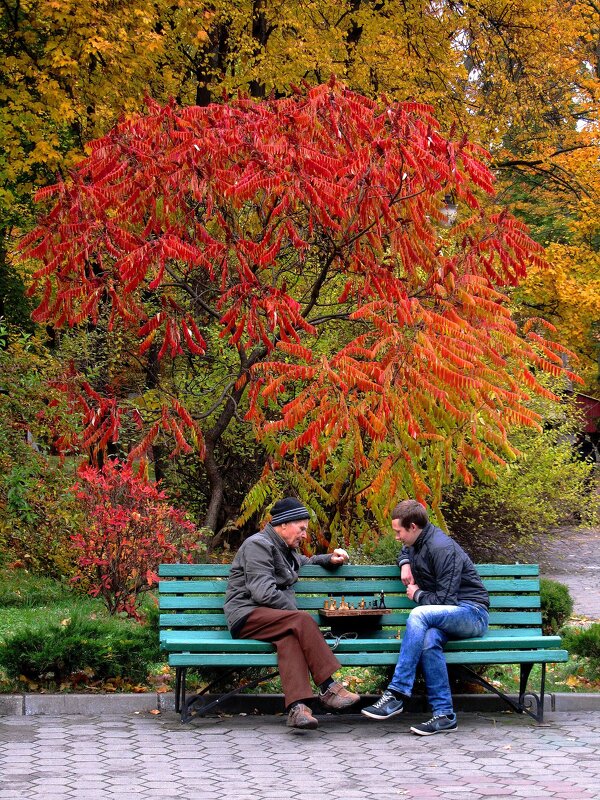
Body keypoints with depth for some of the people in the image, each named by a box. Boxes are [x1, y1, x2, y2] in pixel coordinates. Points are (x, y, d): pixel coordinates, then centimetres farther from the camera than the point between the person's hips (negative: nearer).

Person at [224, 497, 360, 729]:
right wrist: (296, 612, -13)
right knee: (302, 621, -32)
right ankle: (328, 688, -28)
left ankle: (297, 707, -50)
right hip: (246, 616, -8)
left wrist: (331, 559, 27)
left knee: (289, 638, -30)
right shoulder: (258, 545, -5)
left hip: (272, 617, 8)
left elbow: (305, 562, 47)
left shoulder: (285, 549, 24)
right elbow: (264, 593, -16)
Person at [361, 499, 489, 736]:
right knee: (429, 640, -31)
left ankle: (396, 695, -35)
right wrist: (405, 564, 17)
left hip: (473, 613, -7)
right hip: (448, 616, 7)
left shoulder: (442, 548, -16)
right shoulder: (416, 544, 13)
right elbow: (405, 552, 41)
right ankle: (444, 715, -34)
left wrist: (417, 594, -3)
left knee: (419, 615, -35)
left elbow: (444, 600, -21)